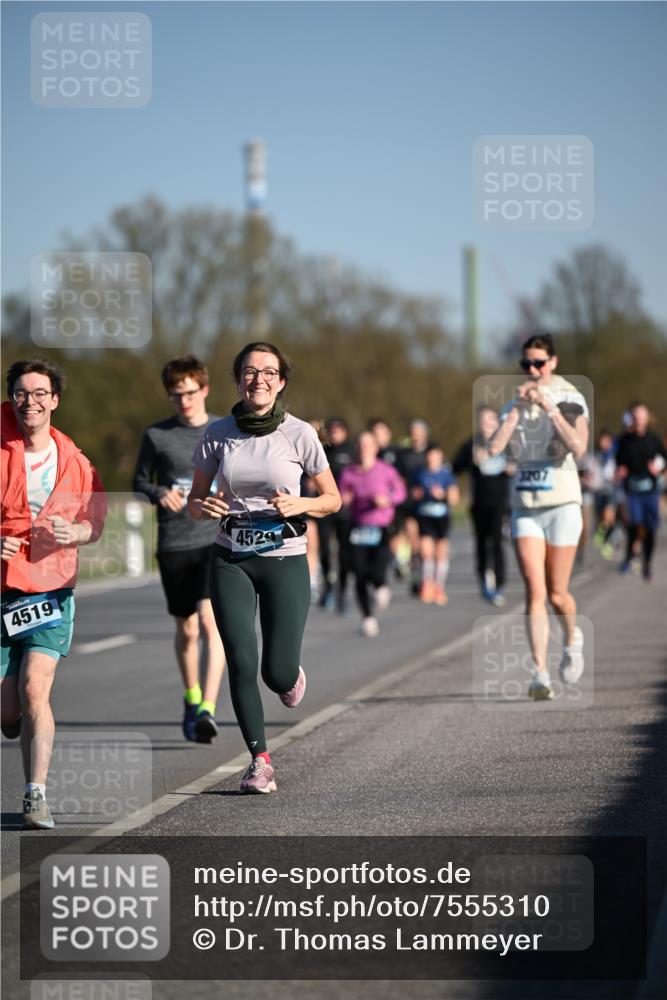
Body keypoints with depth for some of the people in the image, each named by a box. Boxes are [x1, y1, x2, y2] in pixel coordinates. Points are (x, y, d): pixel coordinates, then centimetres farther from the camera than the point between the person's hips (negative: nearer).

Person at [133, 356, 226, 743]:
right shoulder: (157, 435, 3)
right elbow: (140, 481, 11)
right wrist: (159, 494, -9)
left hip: (217, 540, -1)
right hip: (174, 544, 1)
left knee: (211, 620, -18)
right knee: (186, 628, 11)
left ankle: (208, 709, -22)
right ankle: (191, 699, 34)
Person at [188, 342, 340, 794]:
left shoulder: (299, 434, -5)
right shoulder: (218, 434, 0)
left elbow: (333, 499, 4)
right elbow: (194, 500, 8)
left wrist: (299, 505, -16)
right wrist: (204, 506, -16)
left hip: (285, 559, -1)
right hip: (230, 560, 1)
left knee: (277, 673, -5)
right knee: (241, 663, -8)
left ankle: (293, 674, 34)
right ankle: (260, 760, 6)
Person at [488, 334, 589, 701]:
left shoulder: (570, 400, -1)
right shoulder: (515, 405, 9)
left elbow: (579, 447, -17)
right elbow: (494, 447, -6)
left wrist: (550, 408, -19)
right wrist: (517, 408, -10)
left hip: (562, 504, -2)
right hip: (525, 508, 2)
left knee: (557, 594, 2)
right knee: (535, 591, -10)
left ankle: (573, 638, 34)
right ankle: (540, 673, -12)